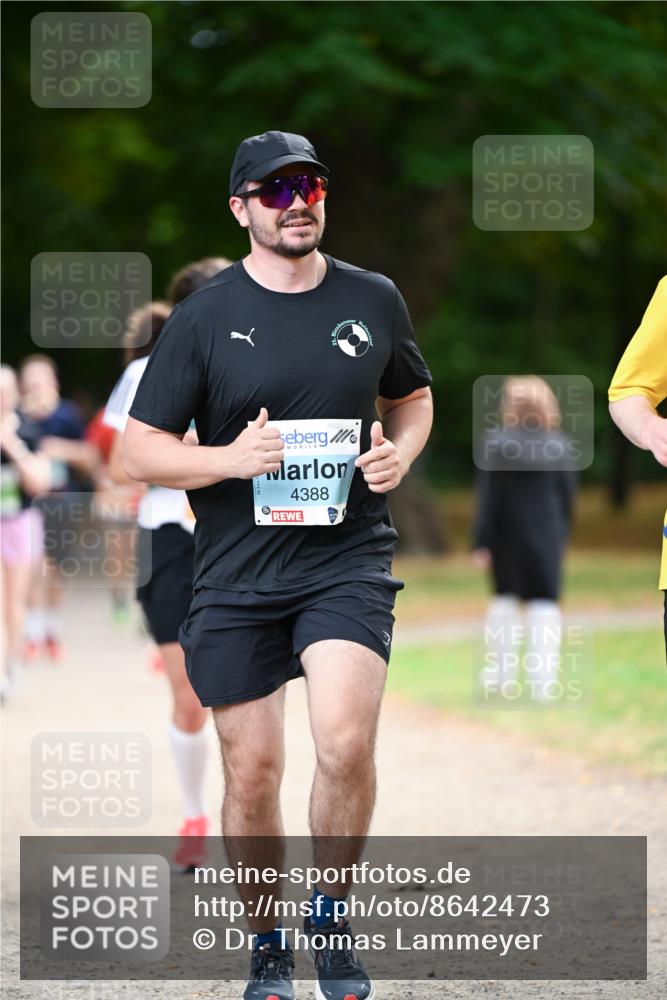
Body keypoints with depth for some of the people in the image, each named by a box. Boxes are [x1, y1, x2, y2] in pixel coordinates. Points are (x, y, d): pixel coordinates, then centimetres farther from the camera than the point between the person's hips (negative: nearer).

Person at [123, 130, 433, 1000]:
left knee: (346, 741, -20)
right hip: (237, 575, 0)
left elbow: (413, 397, 23)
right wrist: (227, 458, -17)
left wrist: (401, 452, 1)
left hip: (348, 561, 0)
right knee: (252, 772, 3)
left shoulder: (374, 301, 6)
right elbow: (141, 451, 0)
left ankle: (331, 917, 3)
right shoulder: (203, 318, -1)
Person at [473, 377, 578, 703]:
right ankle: (543, 680, -6)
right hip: (546, 533, 0)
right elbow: (567, 496, 1)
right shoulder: (559, 447, -4)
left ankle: (501, 675, 23)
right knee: (544, 603, 2)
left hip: (506, 535, 0)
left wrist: (481, 542, -7)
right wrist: (561, 535, 14)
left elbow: (487, 499, -11)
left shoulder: (495, 447, -11)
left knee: (505, 597, 18)